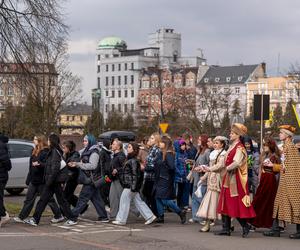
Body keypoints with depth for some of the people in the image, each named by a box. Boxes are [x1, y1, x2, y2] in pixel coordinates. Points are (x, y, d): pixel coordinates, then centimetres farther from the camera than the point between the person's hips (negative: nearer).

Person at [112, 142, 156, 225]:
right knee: (138, 201, 10)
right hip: (128, 185, 10)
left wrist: (133, 186, -22)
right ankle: (149, 216, 11)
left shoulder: (133, 161, -15)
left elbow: (135, 174, -20)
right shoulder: (129, 159, 14)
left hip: (130, 185, -10)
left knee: (124, 200, -1)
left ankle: (121, 220, 7)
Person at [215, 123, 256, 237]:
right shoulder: (232, 147, 15)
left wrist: (228, 168, -11)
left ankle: (245, 226, 6)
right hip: (228, 179, 9)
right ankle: (226, 228, 11)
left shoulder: (239, 148, -13)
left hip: (236, 179, -9)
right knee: (226, 203, 8)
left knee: (236, 205, -5)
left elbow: (237, 163, -25)